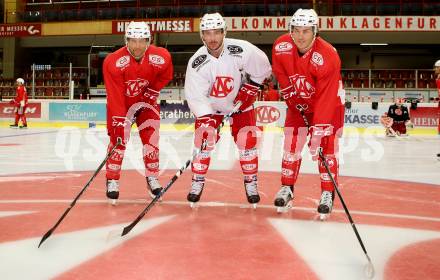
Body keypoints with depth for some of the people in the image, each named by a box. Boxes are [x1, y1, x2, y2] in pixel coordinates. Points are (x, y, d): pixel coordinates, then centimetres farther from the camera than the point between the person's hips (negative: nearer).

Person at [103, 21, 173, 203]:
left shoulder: (162, 58, -24)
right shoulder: (113, 62, -31)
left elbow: (165, 76, 1)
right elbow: (115, 97, -31)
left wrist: (152, 91, -9)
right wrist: (119, 121, -35)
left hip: (145, 100, 2)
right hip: (120, 102, -2)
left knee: (151, 139, -2)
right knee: (118, 138, -9)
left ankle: (152, 178, 14)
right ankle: (112, 181, 4)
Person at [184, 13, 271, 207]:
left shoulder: (242, 50, -25)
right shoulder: (197, 62, -25)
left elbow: (262, 68, -8)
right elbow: (195, 96, -27)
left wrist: (250, 89, -11)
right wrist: (206, 118, -38)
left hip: (240, 103, 0)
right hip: (209, 106, 0)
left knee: (247, 142, -5)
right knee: (203, 142, -8)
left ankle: (251, 184, 12)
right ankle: (197, 183, 10)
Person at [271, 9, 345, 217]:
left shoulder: (328, 57, -34)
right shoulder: (280, 47, -20)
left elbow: (326, 99, -34)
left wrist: (317, 131, -36)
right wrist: (291, 96, -1)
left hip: (328, 100, -4)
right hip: (298, 101, 4)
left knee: (325, 147, -8)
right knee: (291, 145, 1)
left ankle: (327, 194, 3)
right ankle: (287, 188, 14)